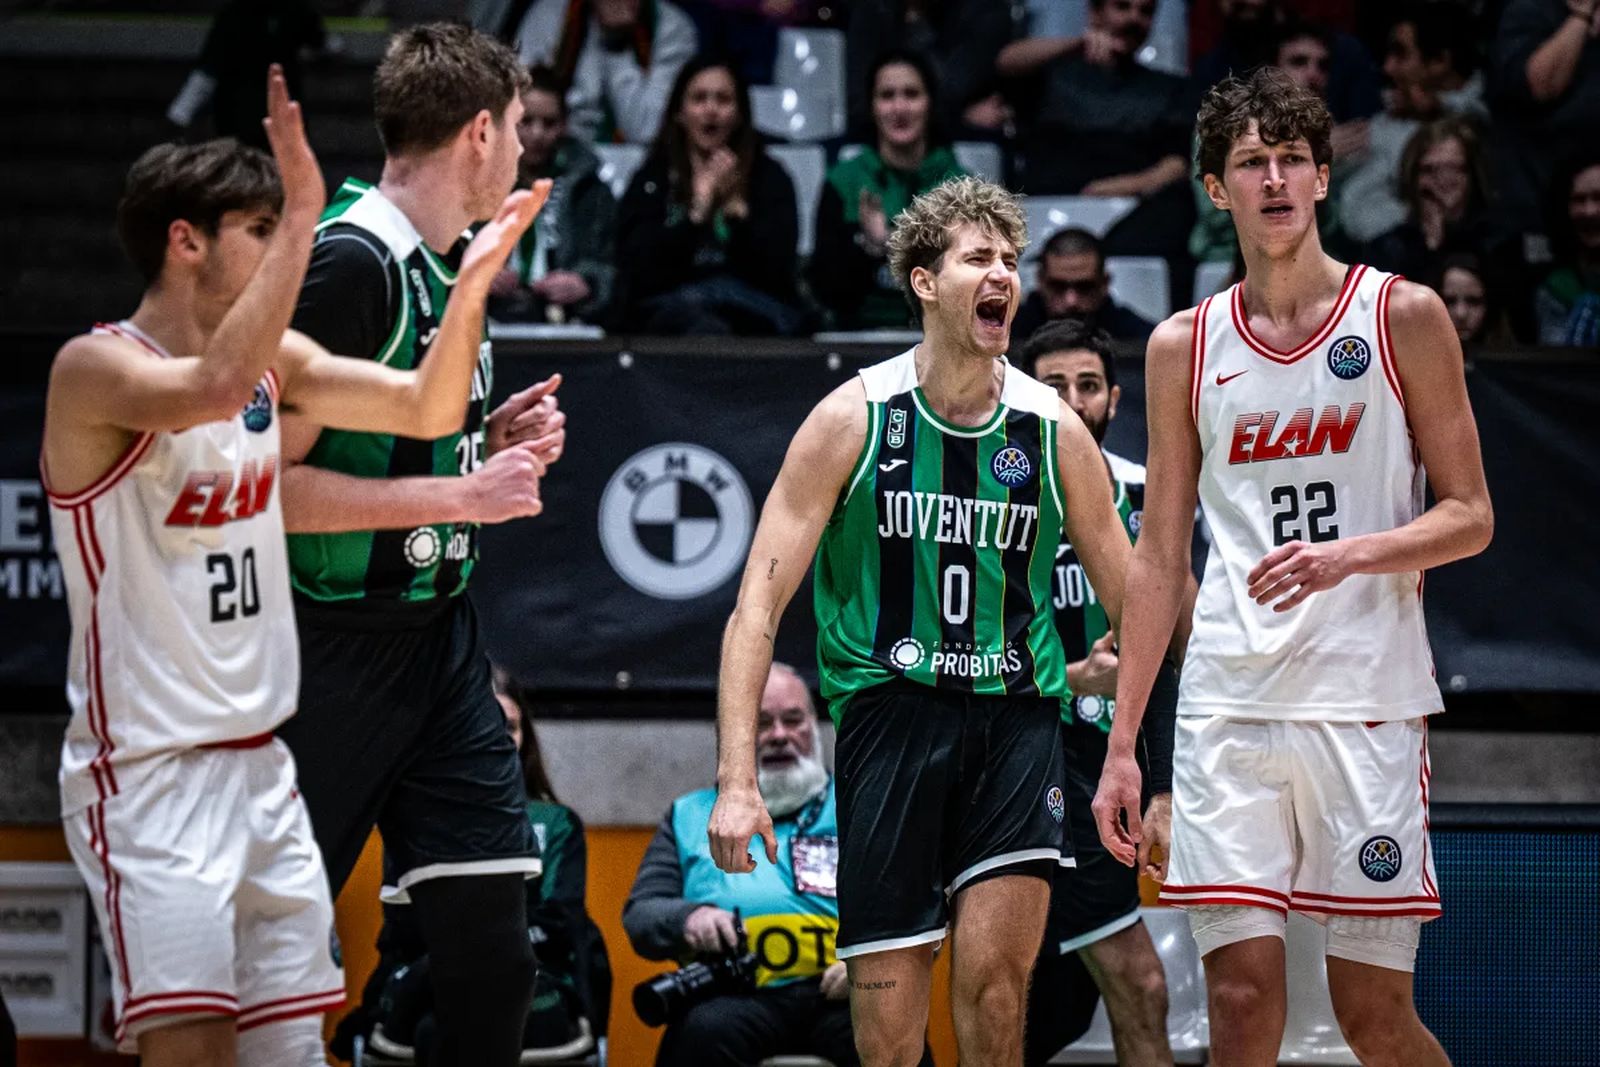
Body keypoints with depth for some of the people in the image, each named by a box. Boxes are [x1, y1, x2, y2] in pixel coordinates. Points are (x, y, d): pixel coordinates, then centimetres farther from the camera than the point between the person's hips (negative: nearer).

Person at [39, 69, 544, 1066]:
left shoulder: (275, 357, 9)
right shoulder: (94, 368, -14)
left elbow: (426, 410, 11)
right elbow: (213, 389, -34)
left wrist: (472, 283, -4)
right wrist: (303, 209, -32)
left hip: (261, 761, 8)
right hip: (148, 770, -8)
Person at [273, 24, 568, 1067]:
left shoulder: (447, 267, 13)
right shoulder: (351, 262, -16)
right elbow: (270, 482, -21)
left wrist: (494, 443, 9)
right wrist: (460, 493, -18)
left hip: (440, 631, 9)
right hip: (338, 653, -9)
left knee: (491, 938, 4)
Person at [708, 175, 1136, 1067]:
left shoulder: (1054, 431, 4)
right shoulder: (856, 418, -2)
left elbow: (1134, 599, 14)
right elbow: (759, 606, -3)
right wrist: (737, 778, -13)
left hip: (1016, 712, 1)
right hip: (892, 703, -1)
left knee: (997, 970, -19)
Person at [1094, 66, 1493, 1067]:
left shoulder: (1403, 316, 2)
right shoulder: (1185, 346, 10)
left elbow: (1470, 516, 3)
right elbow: (1160, 555, 14)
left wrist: (1351, 554, -17)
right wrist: (1121, 742, 9)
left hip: (1367, 700, -2)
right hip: (1229, 703, 2)